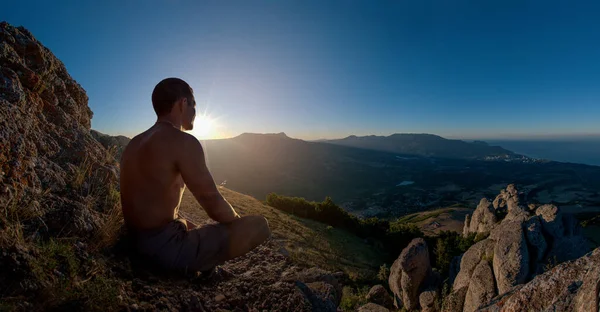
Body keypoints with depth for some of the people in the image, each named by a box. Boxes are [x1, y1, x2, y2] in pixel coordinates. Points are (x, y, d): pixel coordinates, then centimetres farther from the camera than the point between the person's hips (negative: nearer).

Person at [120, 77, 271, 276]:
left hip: (138, 242, 10)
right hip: (166, 247, -9)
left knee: (189, 223, 39)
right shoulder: (183, 142, -18)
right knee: (259, 225, -13)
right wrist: (238, 224, 1)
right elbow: (214, 205, -19)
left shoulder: (133, 143, 10)